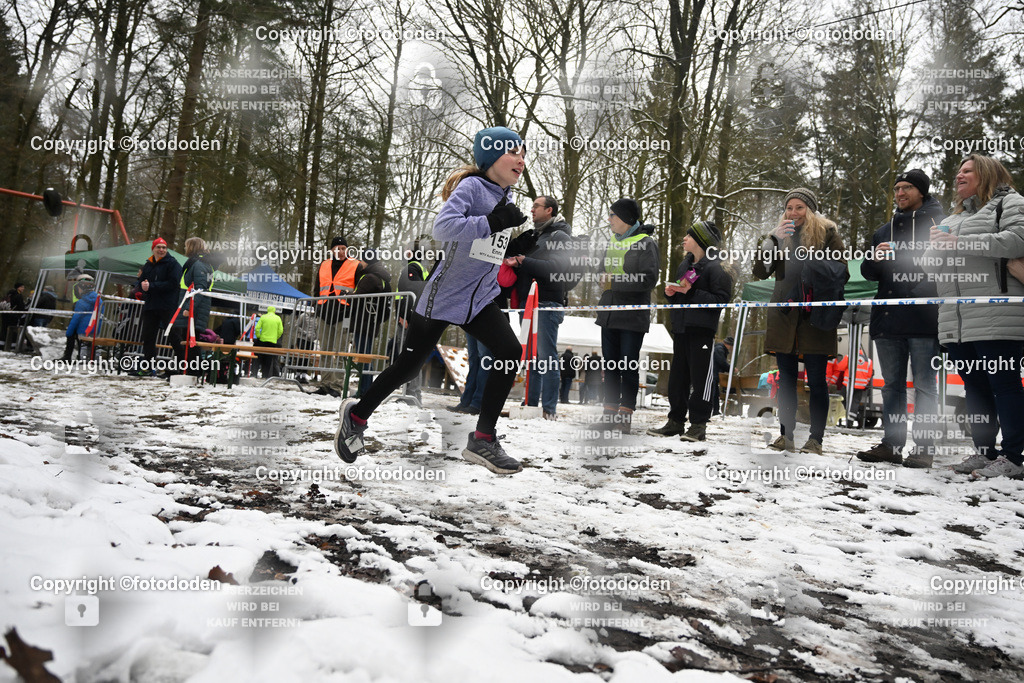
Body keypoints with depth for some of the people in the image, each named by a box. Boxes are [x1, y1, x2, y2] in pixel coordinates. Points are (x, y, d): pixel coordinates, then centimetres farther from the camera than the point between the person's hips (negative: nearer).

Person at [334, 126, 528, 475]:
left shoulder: (505, 196, 11)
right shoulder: (472, 186, -14)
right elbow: (443, 226, -32)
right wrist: (491, 223, -35)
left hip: (480, 298, 7)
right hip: (444, 295, -7)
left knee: (510, 352, -13)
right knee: (409, 364, 4)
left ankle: (483, 439, -3)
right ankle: (357, 415, 29)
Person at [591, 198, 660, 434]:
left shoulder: (645, 243, -6)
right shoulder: (612, 243, 16)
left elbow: (649, 279, -17)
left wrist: (617, 280, -18)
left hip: (633, 316, -7)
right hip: (609, 314, 7)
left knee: (629, 367, -2)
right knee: (610, 364, 8)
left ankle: (626, 414, 4)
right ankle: (610, 412, 15)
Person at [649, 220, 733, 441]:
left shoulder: (714, 267, -8)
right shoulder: (684, 265, 16)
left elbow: (721, 299, -17)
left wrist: (691, 292, -19)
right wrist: (671, 293, 3)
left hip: (702, 330, -8)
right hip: (681, 328, 8)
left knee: (701, 378, -2)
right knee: (677, 377, 11)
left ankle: (699, 425, 6)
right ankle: (676, 421, 20)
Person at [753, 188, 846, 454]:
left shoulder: (827, 232, 5)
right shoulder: (780, 235, 14)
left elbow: (841, 272, 5)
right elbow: (761, 272, 3)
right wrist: (773, 240, -9)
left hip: (815, 316, -3)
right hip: (784, 317, 4)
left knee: (816, 380, -2)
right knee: (786, 379, 6)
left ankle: (816, 439, 4)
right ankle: (786, 435, 13)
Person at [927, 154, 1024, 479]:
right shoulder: (952, 218, 28)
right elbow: (930, 262, 30)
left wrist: (961, 243, -15)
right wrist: (935, 246, 7)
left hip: (996, 318, -8)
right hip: (956, 323, 8)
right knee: (974, 388, 10)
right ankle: (985, 452, 16)